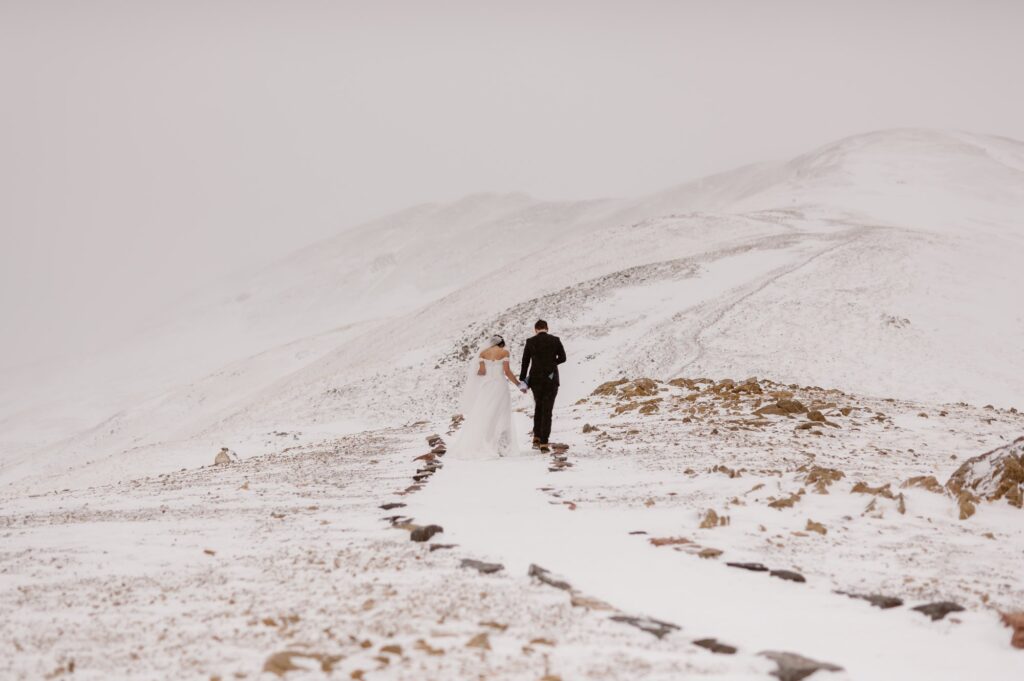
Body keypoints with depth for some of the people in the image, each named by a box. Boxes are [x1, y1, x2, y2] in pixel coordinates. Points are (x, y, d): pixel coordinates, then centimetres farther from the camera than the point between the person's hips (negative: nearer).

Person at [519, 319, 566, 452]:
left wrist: (522, 381, 3)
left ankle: (537, 437, 16)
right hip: (551, 380, -1)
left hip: (535, 379, 1)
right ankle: (544, 443, -3)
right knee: (547, 411, 2)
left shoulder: (530, 342, -2)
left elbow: (525, 362, -1)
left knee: (538, 407, 21)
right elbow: (562, 357, 0)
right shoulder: (555, 340, -3)